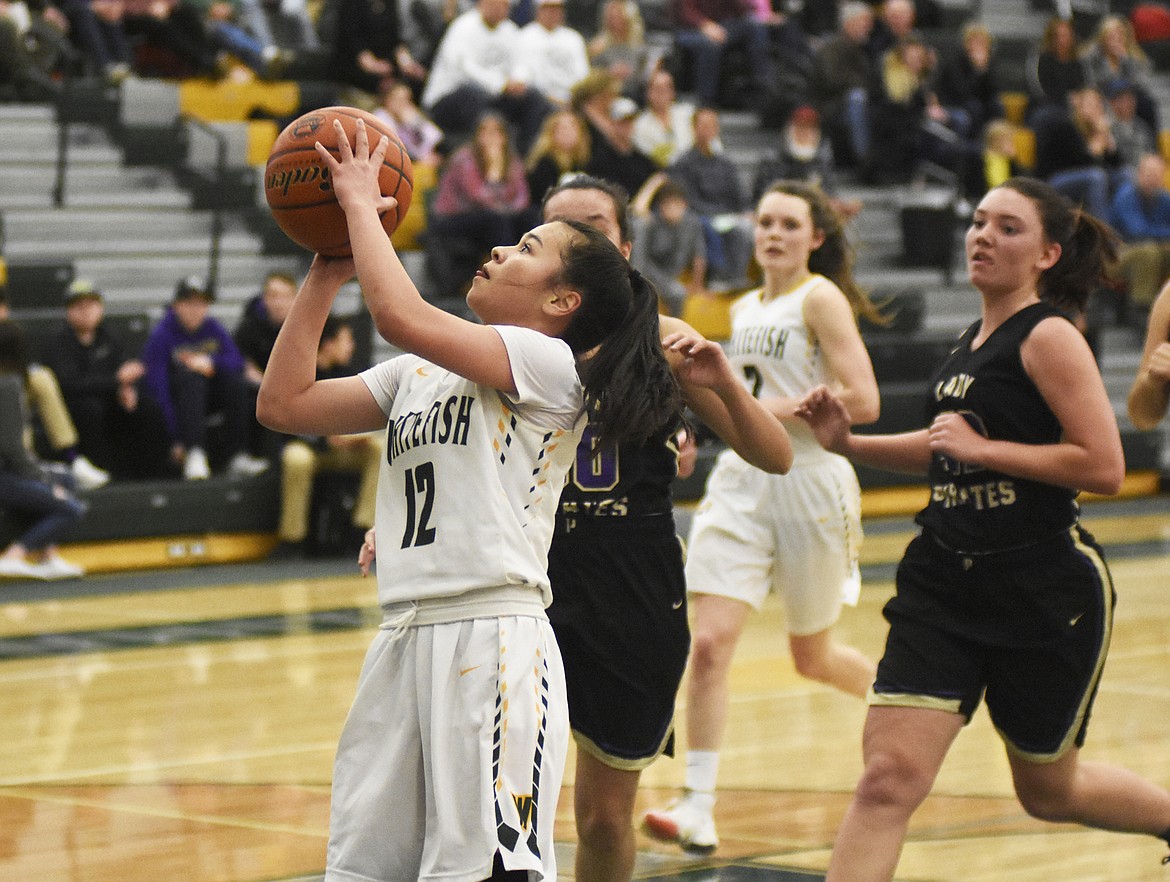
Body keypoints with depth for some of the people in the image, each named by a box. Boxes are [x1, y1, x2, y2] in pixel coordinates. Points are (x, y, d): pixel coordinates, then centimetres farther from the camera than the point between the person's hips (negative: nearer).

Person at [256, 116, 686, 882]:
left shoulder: (549, 365, -4)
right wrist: (327, 272, 14)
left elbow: (402, 314, -18)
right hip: (404, 639, 7)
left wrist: (361, 204, -4)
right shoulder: (417, 372, 19)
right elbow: (285, 403, 16)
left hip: (493, 639, -7)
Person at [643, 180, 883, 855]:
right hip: (741, 481, 5)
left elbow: (863, 402, -16)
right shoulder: (746, 308, 13)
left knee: (812, 657, 10)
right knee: (709, 644, -12)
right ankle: (699, 811, -12)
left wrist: (776, 410, -19)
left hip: (811, 482, -5)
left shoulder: (821, 299, -7)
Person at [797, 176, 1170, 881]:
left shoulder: (1049, 336, -12)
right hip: (947, 582, 6)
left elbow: (1104, 466, -21)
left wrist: (980, 446, -19)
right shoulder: (975, 341, 12)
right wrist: (849, 443, 13)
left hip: (1044, 590, -6)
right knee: (889, 778, -9)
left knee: (1049, 790, 12)